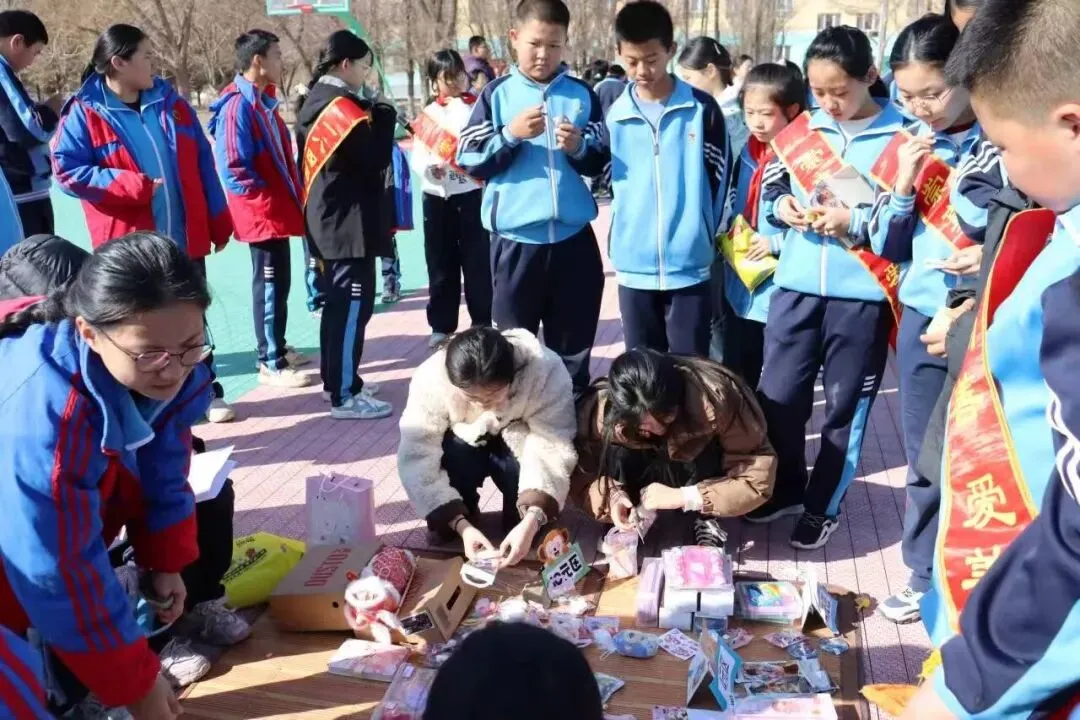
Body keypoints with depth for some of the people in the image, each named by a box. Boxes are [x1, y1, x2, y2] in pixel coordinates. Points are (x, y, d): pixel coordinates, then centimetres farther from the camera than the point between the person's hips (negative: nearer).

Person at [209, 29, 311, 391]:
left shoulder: (262, 101, 13)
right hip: (263, 214, -9)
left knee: (278, 284, 17)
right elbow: (234, 171, -21)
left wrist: (292, 196, 8)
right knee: (270, 287, -2)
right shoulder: (237, 105, -17)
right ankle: (271, 364, 6)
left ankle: (277, 348, 29)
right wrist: (268, 201, -17)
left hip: (277, 211, 9)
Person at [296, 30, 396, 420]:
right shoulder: (345, 108, -15)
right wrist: (384, 118, -5)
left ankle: (336, 378, 27)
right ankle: (345, 395, -2)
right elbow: (374, 158, -18)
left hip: (327, 220, 10)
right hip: (350, 223, -10)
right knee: (354, 304, -6)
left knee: (338, 302, 17)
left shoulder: (315, 103, 14)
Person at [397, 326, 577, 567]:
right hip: (465, 440, 1)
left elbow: (553, 449, -36)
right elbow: (417, 458, -32)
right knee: (452, 461, -32)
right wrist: (461, 525, -41)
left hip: (519, 439, -1)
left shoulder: (547, 372, -35)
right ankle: (450, 533, -1)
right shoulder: (430, 379, -33)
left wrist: (531, 522, -50)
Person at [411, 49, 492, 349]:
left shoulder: (478, 107, 0)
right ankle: (441, 325, 19)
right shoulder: (428, 113, 7)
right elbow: (417, 157, 1)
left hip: (471, 195, -3)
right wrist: (429, 168, -19)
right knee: (440, 263, 9)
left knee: (476, 262, 3)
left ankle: (482, 323, 15)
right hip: (436, 197, 3)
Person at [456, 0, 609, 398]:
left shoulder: (582, 94, 6)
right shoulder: (497, 94, 2)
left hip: (573, 236, 2)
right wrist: (510, 135, -15)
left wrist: (579, 147, -12)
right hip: (516, 238, -1)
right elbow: (470, 161, -2)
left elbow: (601, 161, 8)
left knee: (573, 345, 11)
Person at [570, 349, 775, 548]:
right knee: (617, 455, -31)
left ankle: (706, 519, -8)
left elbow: (759, 478, -32)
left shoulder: (714, 398, -37)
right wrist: (612, 496, -37)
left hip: (703, 464, -1)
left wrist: (683, 497, -37)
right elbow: (581, 473, -17)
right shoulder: (601, 410, -31)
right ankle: (627, 525, -5)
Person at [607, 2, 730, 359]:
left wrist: (701, 233, 5)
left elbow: (719, 175, 3)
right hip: (634, 266, 2)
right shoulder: (614, 116, 1)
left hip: (690, 265, -2)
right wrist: (625, 236, 8)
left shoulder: (702, 108, -4)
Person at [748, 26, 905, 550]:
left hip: (862, 294, -3)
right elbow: (770, 190, 14)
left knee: (846, 406, 10)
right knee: (777, 396, 10)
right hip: (796, 286, 4)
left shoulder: (901, 135, -5)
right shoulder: (800, 130, 6)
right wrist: (782, 206, -7)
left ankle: (824, 507, 28)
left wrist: (855, 220, -19)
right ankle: (785, 489, 33)